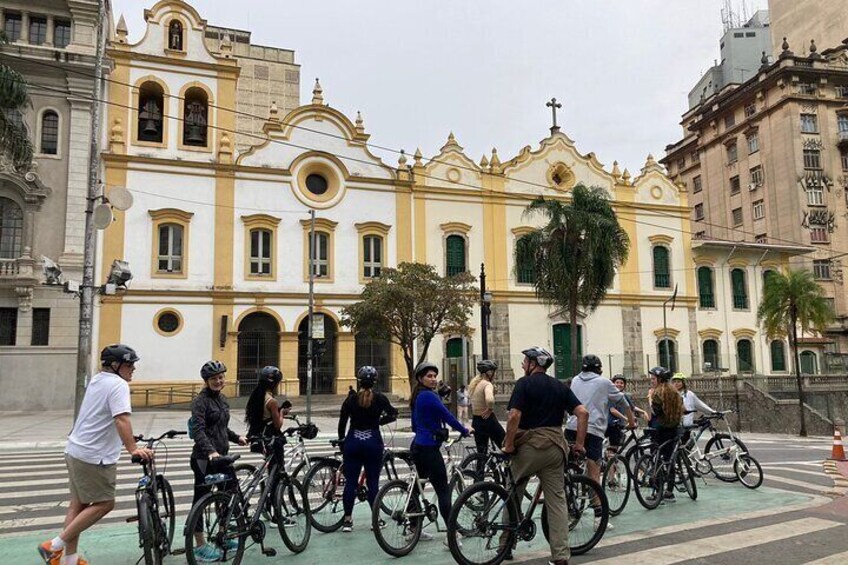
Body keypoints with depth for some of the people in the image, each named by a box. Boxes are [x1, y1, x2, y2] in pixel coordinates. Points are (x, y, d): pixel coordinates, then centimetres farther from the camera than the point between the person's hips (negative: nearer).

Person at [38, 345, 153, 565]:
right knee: (104, 503, -1)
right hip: (94, 457, -10)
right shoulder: (118, 384, -15)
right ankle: (55, 546, 2)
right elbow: (121, 419, -29)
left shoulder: (96, 380, 15)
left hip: (75, 451, 10)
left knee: (78, 504, 15)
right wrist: (133, 448, -36)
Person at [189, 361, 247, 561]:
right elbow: (198, 430, -24)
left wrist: (237, 437, 7)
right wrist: (210, 451, -37)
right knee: (201, 499, 1)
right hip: (205, 458, -8)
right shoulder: (201, 400, -14)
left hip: (221, 455, 9)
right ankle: (200, 546, 10)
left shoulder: (221, 398, 11)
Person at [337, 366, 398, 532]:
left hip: (352, 443, 1)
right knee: (373, 482, 6)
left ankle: (347, 520, 8)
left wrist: (341, 441, 13)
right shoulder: (380, 398, -4)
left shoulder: (351, 399, -1)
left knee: (350, 481, 6)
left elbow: (342, 422, 1)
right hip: (373, 442, -1)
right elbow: (393, 415, -4)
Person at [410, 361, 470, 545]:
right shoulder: (429, 396, -15)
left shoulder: (417, 397, 14)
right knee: (443, 491, -8)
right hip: (429, 449, -10)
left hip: (417, 446, 10)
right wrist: (464, 430, 1)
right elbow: (447, 416, -13)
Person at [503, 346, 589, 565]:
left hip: (529, 446, -4)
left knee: (513, 496, 13)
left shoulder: (524, 383, -5)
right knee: (556, 501, 7)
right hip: (555, 447, 5)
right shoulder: (560, 387, 11)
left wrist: (508, 444, -8)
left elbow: (514, 417, -17)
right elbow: (582, 413, 3)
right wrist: (579, 444, 6)